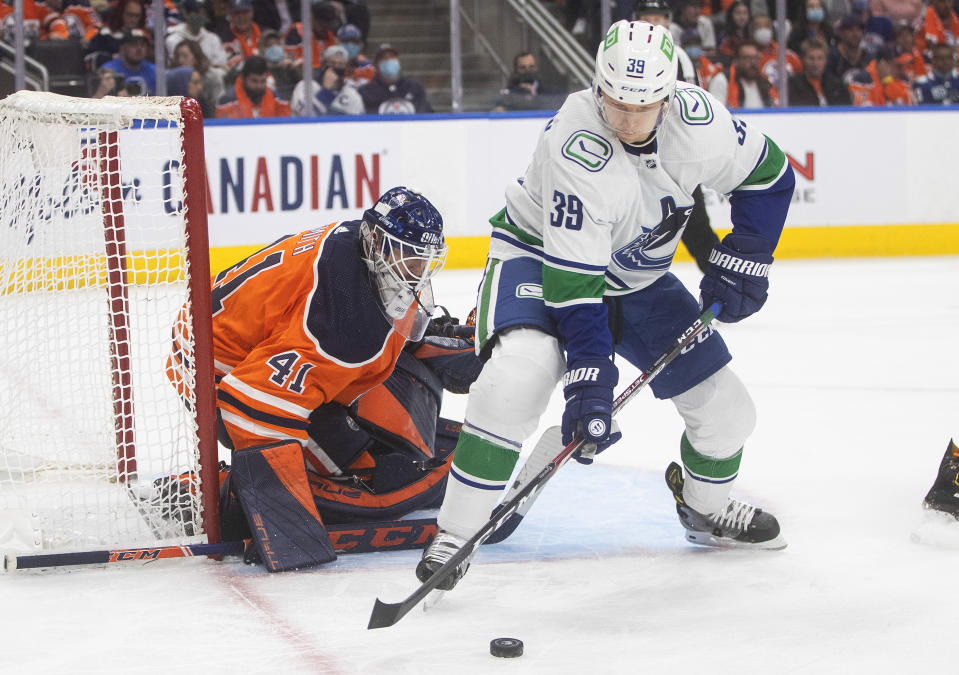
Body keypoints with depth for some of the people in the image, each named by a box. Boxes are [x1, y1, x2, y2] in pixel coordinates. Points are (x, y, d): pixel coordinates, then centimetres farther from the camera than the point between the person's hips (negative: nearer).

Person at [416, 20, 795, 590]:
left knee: (727, 410, 4)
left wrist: (742, 259, -10)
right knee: (520, 371, -36)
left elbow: (769, 174, -1)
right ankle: (456, 533, -25)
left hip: (636, 279, 6)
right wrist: (589, 380, -39)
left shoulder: (695, 119, -21)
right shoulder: (576, 150, -35)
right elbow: (573, 282, -35)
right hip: (541, 258, -6)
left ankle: (708, 510, 37)